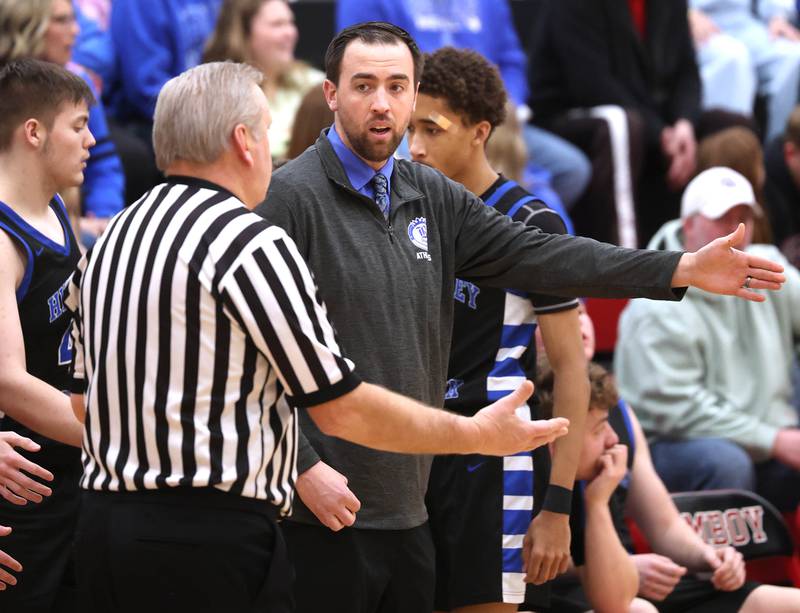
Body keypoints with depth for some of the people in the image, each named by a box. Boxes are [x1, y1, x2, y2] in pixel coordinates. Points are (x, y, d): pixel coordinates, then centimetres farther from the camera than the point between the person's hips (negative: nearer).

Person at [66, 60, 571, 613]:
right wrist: (479, 435, 0)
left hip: (104, 525, 9)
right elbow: (341, 408, -10)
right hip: (211, 541, -8)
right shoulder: (250, 243, -12)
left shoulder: (110, 241, 14)